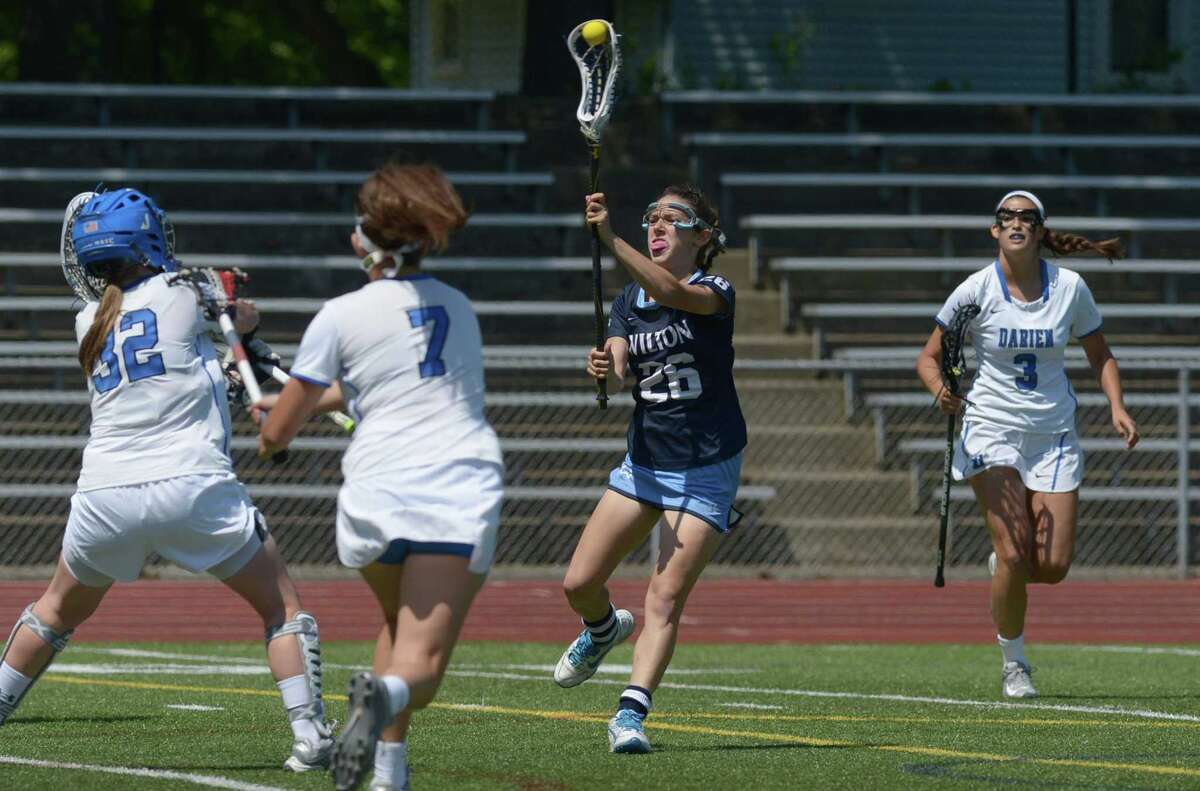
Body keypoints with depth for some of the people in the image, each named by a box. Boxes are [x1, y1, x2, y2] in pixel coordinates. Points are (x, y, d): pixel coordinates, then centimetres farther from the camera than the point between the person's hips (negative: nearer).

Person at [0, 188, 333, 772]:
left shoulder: (88, 322, 14)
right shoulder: (183, 292, 2)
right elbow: (247, 320, 22)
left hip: (104, 498, 4)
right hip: (193, 489, -4)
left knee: (57, 612, 27)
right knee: (283, 609, 9)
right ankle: (310, 737, -3)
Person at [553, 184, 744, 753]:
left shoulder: (715, 293, -11)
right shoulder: (628, 301, 6)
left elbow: (673, 292, -34)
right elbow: (617, 375, -8)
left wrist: (609, 239, -45)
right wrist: (605, 369, -33)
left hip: (705, 470, -5)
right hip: (643, 464, 5)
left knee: (665, 598, -14)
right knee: (580, 586, 3)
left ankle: (630, 715, -16)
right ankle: (604, 630, 37)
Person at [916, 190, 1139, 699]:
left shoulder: (1069, 288, 0)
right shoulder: (976, 291, -6)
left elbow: (1100, 356, 12)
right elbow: (929, 357, 1)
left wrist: (1117, 407, -4)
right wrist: (939, 388, -21)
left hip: (1054, 435, 2)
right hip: (992, 429, -2)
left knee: (1053, 567, -6)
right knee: (1014, 553, -16)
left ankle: (1002, 570, 30)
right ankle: (1013, 665, 1)